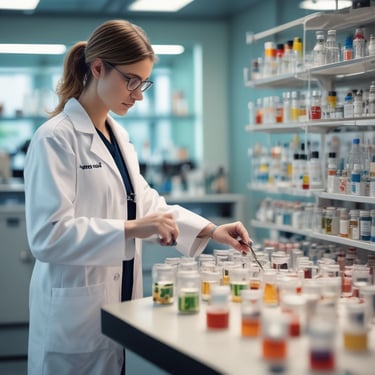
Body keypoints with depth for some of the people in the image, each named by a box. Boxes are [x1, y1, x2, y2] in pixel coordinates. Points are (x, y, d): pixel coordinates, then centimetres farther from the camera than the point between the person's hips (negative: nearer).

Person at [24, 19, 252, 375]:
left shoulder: (119, 136, 11)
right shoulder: (55, 138, -15)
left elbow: (144, 201, 16)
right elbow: (47, 236, -21)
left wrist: (211, 230, 4)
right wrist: (130, 229, -29)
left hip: (119, 302, 8)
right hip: (76, 314, -8)